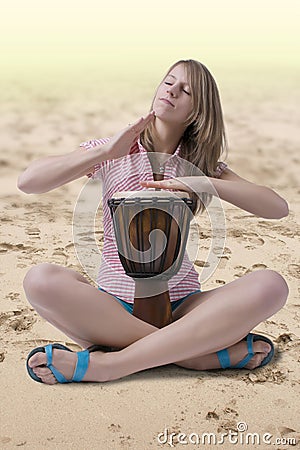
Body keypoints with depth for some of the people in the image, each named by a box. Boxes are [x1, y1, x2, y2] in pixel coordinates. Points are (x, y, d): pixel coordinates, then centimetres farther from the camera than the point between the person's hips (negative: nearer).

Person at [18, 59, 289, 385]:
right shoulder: (113, 153, 5)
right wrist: (105, 151, -15)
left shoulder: (201, 165, 10)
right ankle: (212, 352, -29)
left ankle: (106, 363, -30)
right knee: (40, 280, -31)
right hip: (116, 306, -1)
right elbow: (27, 182, -8)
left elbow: (278, 208, -2)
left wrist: (207, 184, -14)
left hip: (181, 306, 1)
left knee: (271, 285, -25)